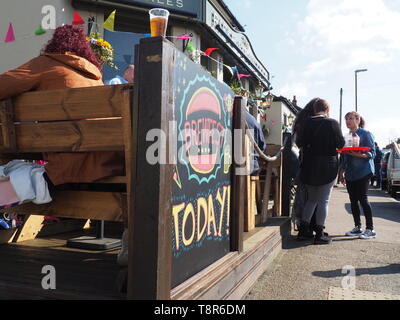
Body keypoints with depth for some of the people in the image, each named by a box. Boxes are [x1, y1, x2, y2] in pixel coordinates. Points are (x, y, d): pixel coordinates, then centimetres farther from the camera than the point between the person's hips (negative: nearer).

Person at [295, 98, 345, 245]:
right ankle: (319, 234, 8)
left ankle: (303, 228, 17)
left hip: (308, 167, 4)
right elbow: (340, 144, -7)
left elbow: (299, 143, 6)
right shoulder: (332, 123, -11)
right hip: (327, 167, -4)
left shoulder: (305, 123, 0)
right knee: (323, 201, 4)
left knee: (311, 199, 18)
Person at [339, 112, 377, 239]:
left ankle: (370, 229, -2)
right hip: (350, 173, 6)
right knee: (353, 200, 6)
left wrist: (358, 154, -26)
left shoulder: (366, 134, -2)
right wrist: (342, 172, 17)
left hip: (363, 171, -6)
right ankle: (357, 227, 14)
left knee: (363, 199, -10)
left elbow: (372, 153, -9)